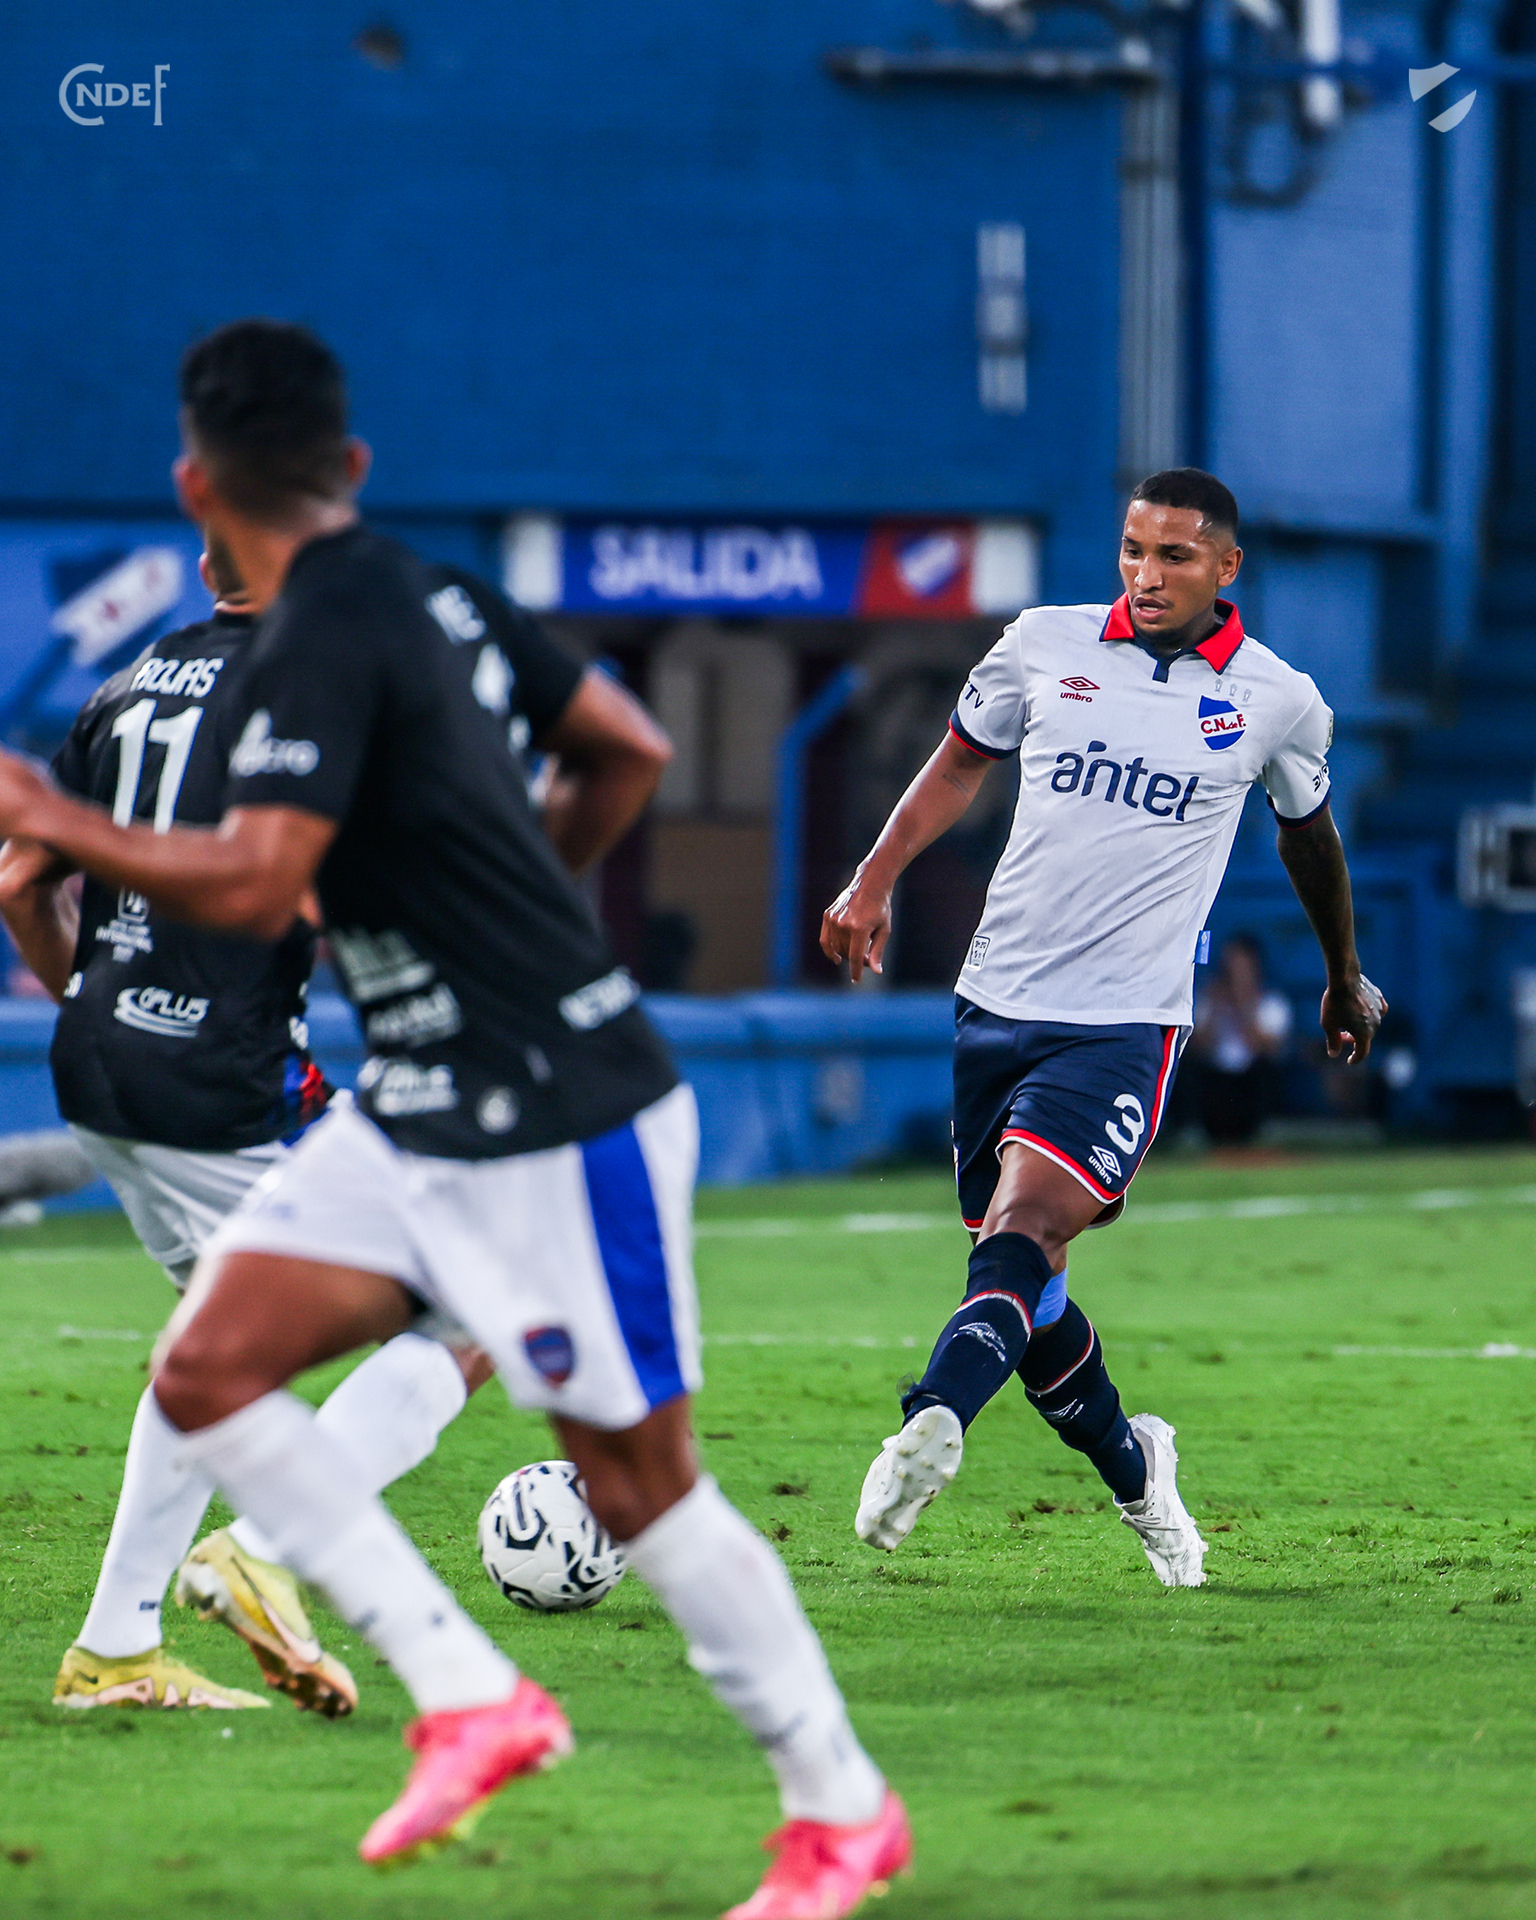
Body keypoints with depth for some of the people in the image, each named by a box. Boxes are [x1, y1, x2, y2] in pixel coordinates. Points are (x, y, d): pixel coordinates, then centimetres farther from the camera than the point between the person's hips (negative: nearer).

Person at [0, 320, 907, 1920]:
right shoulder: (422, 593, 8)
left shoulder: (322, 638, -19)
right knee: (206, 1372, -1)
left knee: (634, 1480, 0)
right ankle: (469, 1697, 0)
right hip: (416, 1120, 9)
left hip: (559, 1128, -9)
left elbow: (252, 886, -28)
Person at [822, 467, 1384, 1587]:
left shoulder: (1276, 701, 2)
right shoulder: (1045, 645, 4)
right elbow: (960, 765, 20)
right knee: (1025, 1282, 8)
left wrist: (1346, 976, 36)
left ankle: (930, 1427, -46)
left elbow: (1308, 832, 22)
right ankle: (1131, 1466, 31)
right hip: (997, 1000, 4)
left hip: (1127, 1021, -4)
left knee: (1023, 1230, -26)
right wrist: (875, 882, 6)